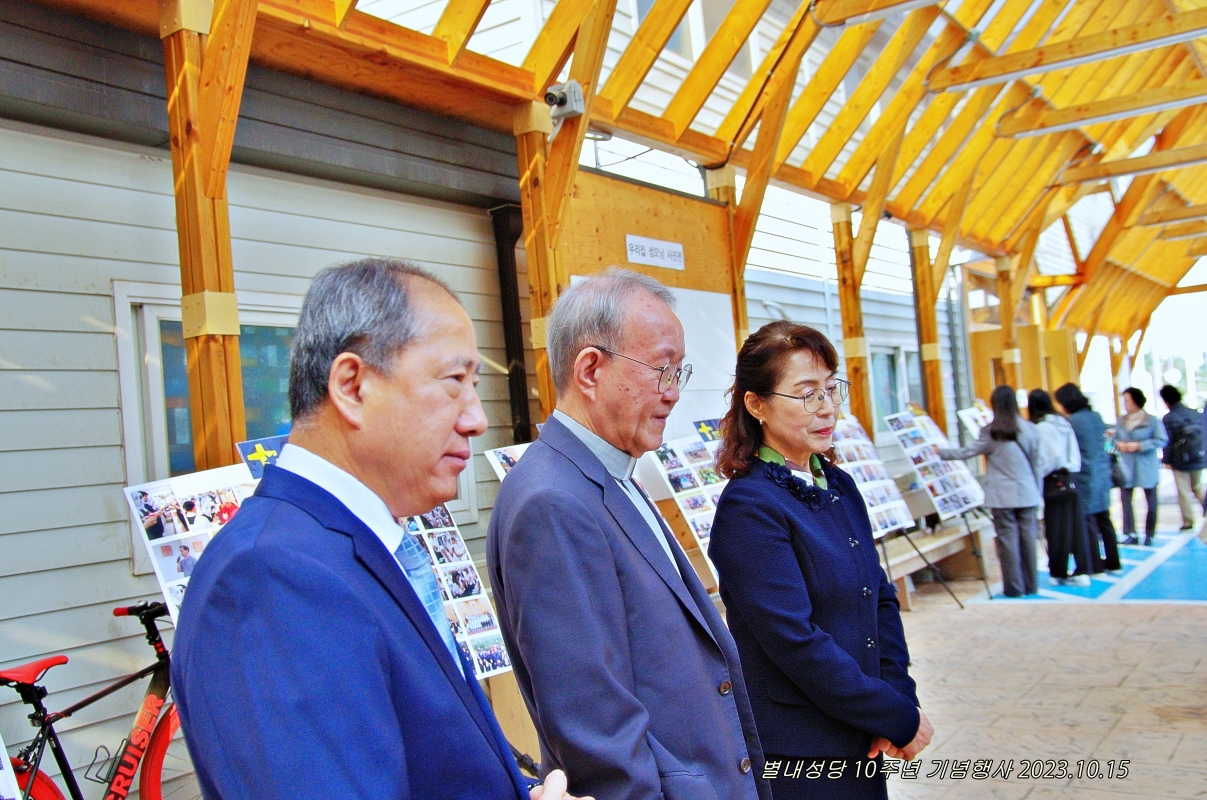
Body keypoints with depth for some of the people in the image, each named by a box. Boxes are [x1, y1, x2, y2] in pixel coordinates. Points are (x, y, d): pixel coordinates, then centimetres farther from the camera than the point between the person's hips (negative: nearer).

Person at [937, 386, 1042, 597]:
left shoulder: (990, 432, -7)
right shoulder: (1030, 429, 3)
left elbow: (966, 452, -2)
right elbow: (1036, 464, 9)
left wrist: (940, 452, 9)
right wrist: (1037, 490, 19)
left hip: (1003, 496, -3)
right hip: (1027, 494, 3)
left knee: (1008, 539, 1)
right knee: (1027, 538, 8)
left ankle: (1014, 587, 4)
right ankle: (1031, 585, 14)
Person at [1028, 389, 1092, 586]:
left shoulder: (1041, 428, -12)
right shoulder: (1063, 423, 11)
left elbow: (1052, 457, -20)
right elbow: (1074, 454, 10)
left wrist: (1038, 476, -11)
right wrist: (1070, 468, 12)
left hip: (1054, 483, -7)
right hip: (1070, 480, 7)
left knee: (1057, 530, 2)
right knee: (1075, 526, 8)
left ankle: (1059, 573, 10)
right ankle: (1082, 572, 10)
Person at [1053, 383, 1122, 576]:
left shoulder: (1072, 422, -14)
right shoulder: (1096, 417, 8)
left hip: (1085, 479, -7)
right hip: (1102, 475, 7)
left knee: (1088, 522, 0)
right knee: (1104, 520, 14)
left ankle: (1096, 568, 3)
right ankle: (1113, 564, 20)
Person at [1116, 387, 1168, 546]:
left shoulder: (1151, 420, -8)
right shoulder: (1121, 421, 8)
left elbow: (1162, 440, -12)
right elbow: (1115, 438, 14)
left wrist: (1139, 446, -18)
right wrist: (1119, 444, -9)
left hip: (1146, 467, -4)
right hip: (1126, 467, 4)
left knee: (1151, 501, 5)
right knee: (1125, 498, -1)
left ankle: (1149, 535, 15)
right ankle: (1130, 534, 5)